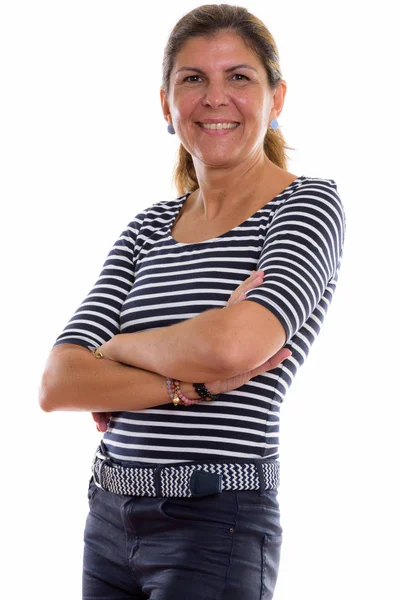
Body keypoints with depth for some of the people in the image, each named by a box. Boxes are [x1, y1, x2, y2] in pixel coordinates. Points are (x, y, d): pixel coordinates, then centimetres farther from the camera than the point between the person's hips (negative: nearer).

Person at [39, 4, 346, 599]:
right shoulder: (149, 227, 10)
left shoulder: (310, 204, -5)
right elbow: (57, 384, -1)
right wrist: (190, 385, -14)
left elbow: (235, 344, -23)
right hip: (110, 520, 5)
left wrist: (118, 349, -6)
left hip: (216, 527, -5)